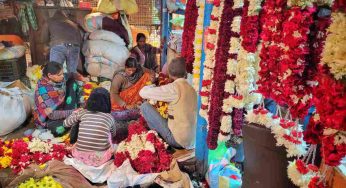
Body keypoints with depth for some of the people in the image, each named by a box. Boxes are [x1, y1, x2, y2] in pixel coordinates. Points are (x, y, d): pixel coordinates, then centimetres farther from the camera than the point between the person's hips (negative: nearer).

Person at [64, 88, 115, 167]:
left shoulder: (81, 112, -1)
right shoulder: (109, 117, 1)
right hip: (101, 157, 0)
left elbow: (65, 123, 18)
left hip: (80, 156, 1)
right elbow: (113, 134, 22)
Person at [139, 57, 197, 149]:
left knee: (145, 106, -2)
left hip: (177, 140, -8)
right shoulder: (192, 89, 7)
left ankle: (157, 134, 11)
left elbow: (143, 92, -10)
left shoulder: (174, 88, -14)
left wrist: (152, 86, 11)